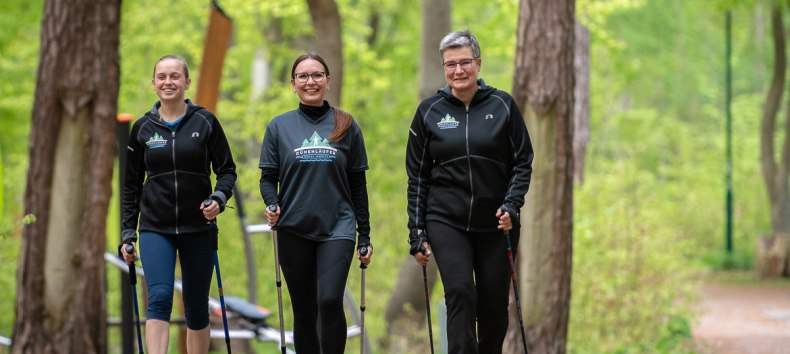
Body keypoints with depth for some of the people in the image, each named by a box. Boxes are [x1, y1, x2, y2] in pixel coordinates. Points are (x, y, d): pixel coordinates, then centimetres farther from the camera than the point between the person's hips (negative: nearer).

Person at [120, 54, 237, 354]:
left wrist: (219, 198, -16)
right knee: (159, 298, -17)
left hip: (198, 228, 0)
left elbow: (227, 170, 4)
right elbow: (131, 185, 10)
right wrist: (127, 233, 6)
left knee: (197, 307, 7)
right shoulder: (142, 127, 5)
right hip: (155, 228, 0)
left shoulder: (205, 122, 0)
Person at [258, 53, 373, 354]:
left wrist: (365, 236, 7)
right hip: (294, 231, 1)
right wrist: (271, 205, -14)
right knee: (304, 312, 5)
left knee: (330, 301, -19)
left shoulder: (346, 126, 6)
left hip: (337, 228, -1)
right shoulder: (280, 126, 5)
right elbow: (268, 177, 7)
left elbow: (357, 184, 9)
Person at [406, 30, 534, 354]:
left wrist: (511, 205, -13)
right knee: (460, 293, -18)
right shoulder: (429, 111, 2)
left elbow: (522, 163, 3)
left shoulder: (502, 105, 0)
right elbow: (417, 177, 5)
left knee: (494, 306, 6)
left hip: (496, 223, 1)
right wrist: (417, 234, 1)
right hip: (446, 221, -1)